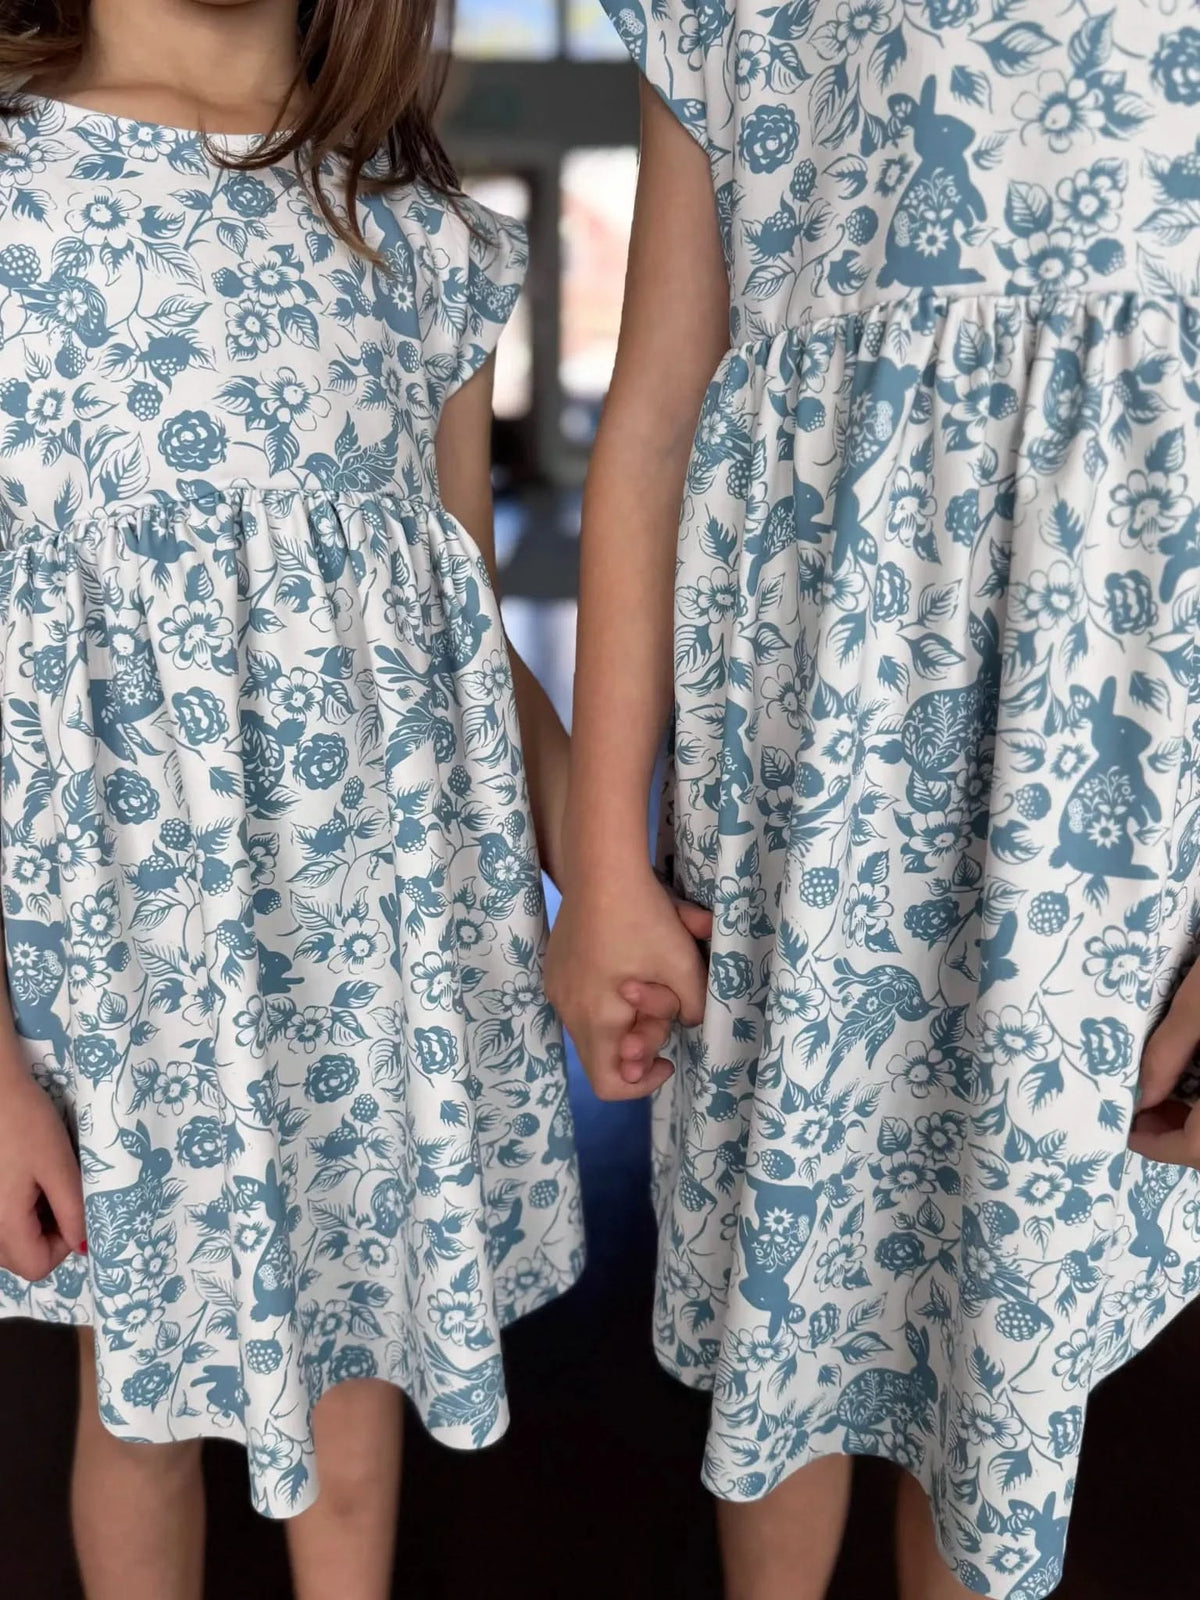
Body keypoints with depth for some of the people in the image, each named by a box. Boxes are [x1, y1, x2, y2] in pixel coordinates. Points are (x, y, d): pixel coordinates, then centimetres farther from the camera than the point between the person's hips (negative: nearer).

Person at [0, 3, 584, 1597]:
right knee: (147, 1385, 18)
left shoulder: (421, 231, 2)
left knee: (358, 1345, 21)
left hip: (398, 920, 3)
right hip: (135, 942, -2)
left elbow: (481, 634, 6)